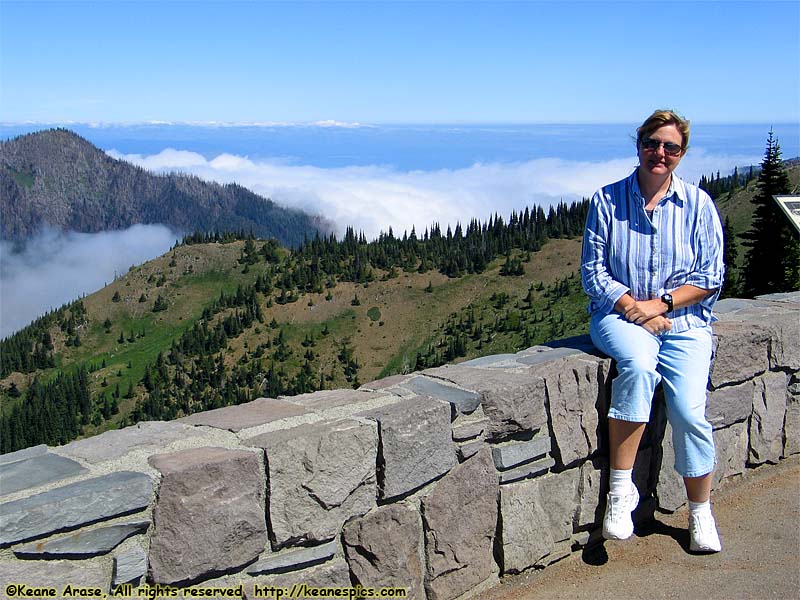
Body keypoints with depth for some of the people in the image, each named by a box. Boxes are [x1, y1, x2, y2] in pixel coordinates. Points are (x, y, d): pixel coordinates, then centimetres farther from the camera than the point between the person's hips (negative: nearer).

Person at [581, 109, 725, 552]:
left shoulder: (698, 204, 4)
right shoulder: (606, 200, 2)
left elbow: (711, 277, 1)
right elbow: (593, 272, 0)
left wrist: (660, 304, -11)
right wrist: (633, 308, -13)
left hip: (683, 320, 1)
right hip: (619, 313, -1)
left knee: (688, 410, -17)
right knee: (638, 364, -35)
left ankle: (701, 514, 7)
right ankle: (621, 489, -25)